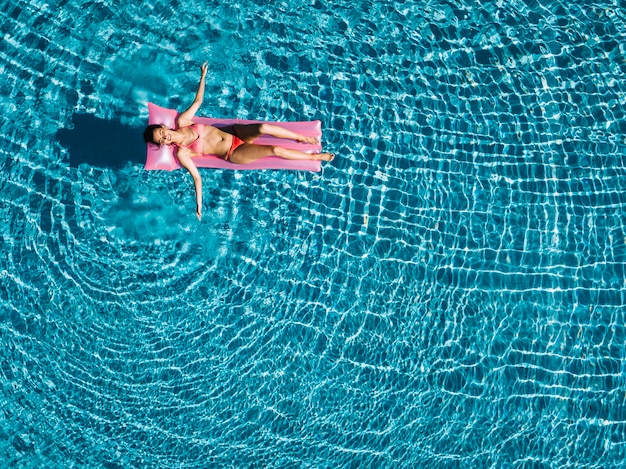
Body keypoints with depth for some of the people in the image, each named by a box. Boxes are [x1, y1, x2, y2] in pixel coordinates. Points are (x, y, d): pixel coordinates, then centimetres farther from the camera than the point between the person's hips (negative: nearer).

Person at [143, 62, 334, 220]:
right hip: (234, 153, -4)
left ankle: (301, 137, -3)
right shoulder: (181, 153, -11)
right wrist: (199, 205, -16)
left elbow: (198, 100, 11)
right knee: (275, 150, -22)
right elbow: (196, 177, -10)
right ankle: (315, 156, -2)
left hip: (234, 132, 4)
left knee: (263, 128, -27)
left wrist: (203, 75, 9)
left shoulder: (182, 121, 0)